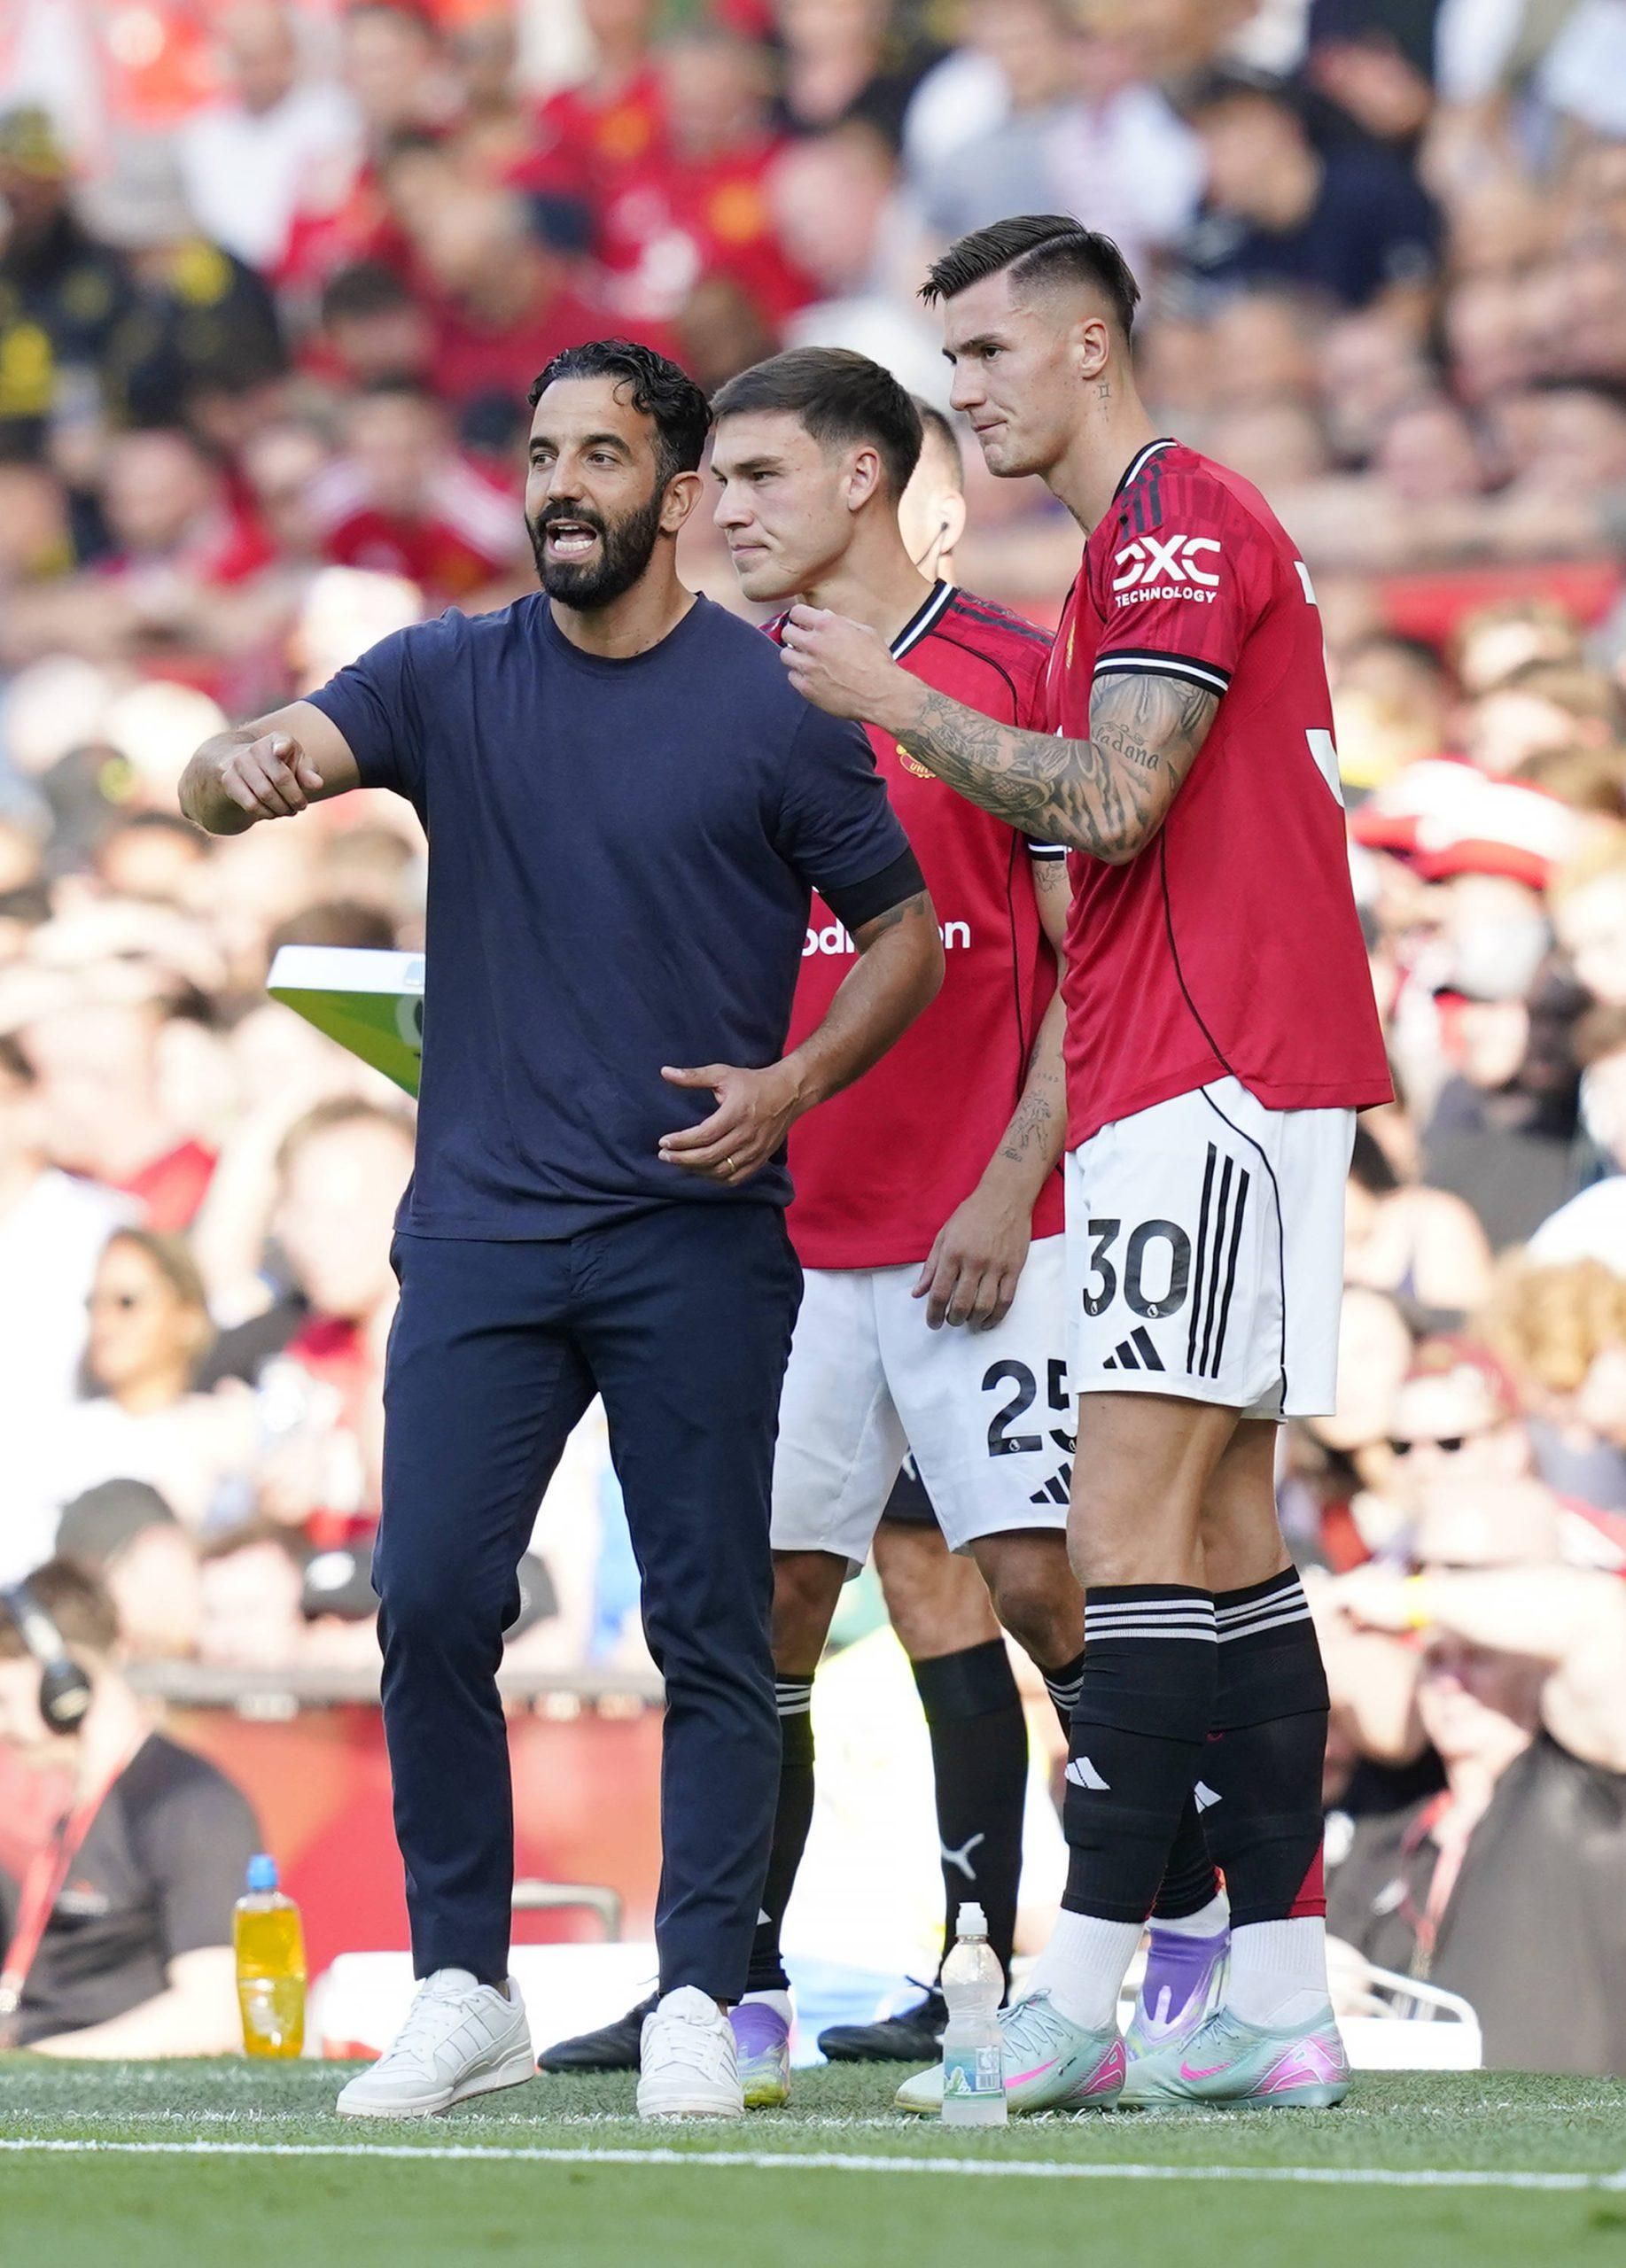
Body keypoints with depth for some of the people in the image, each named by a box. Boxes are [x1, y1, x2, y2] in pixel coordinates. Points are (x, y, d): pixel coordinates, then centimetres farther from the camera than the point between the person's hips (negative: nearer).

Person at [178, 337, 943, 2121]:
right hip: (481, 1224, 2)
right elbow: (227, 781, -7)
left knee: (708, 1629, -1)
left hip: (699, 1237, -2)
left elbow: (904, 928, 8)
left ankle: (698, 2006, 5)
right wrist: (240, 768, -32)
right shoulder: (448, 680, 6)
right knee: (429, 1602, -5)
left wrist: (793, 1083, -9)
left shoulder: (773, 706, 0)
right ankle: (463, 1992, 5)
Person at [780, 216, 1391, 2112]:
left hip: (1215, 1078, -10)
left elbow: (1112, 805, -19)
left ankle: (1080, 2001, -18)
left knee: (1132, 1527, -14)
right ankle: (1280, 1999, 6)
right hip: (1195, 1085, 10)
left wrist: (894, 700, -10)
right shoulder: (1146, 536, 23)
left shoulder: (1179, 519, -9)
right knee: (1222, 1531, 7)